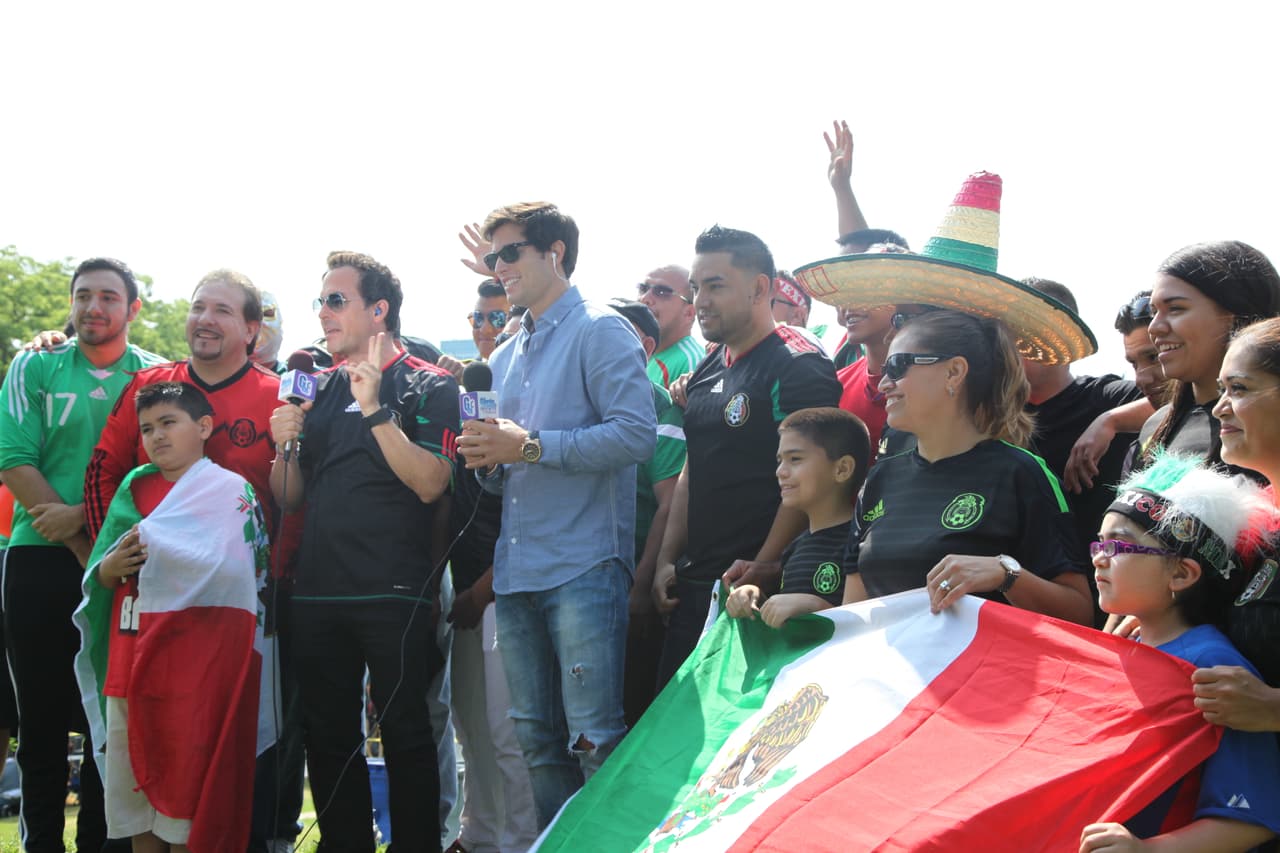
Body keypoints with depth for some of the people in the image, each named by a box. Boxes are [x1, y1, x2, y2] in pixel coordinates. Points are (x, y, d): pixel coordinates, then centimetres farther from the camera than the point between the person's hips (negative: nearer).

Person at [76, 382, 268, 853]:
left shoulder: (231, 491, -2)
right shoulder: (135, 487, 16)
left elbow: (227, 570, -17)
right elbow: (97, 579, 17)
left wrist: (149, 547, -10)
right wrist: (108, 569, -6)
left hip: (196, 665, -6)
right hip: (131, 659, 6)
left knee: (188, 797, -2)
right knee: (134, 799, 10)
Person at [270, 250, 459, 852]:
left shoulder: (428, 388, 0)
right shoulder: (317, 390, 16)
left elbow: (430, 483, -15)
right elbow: (289, 498, 16)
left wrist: (375, 410, -20)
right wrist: (285, 445, -3)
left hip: (394, 594, -6)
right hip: (317, 592, 6)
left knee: (405, 733, -1)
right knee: (327, 735, 11)